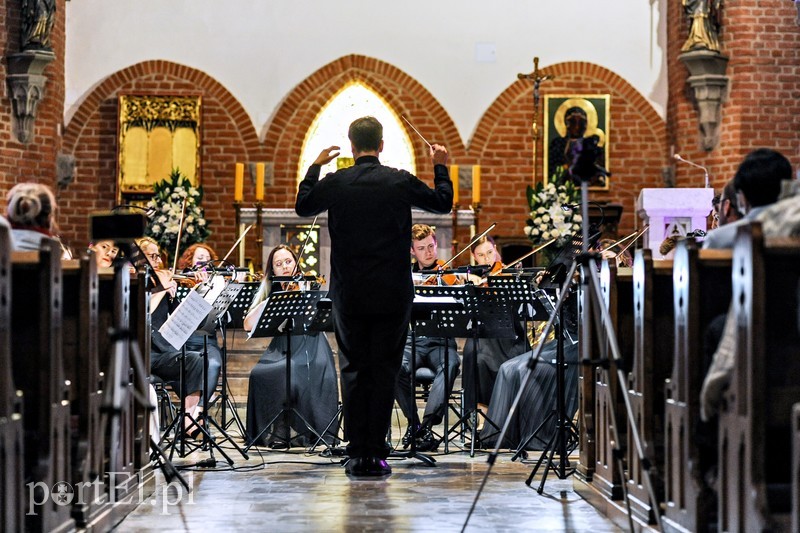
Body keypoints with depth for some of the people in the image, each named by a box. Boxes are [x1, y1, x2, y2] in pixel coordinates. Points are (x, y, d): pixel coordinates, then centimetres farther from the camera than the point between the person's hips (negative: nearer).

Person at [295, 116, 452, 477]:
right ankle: (376, 454, 3)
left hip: (349, 295, 1)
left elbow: (302, 207, 15)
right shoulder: (401, 182, -5)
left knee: (353, 370, 7)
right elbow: (443, 203, 11)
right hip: (392, 295, -1)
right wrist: (440, 168, 26)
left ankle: (358, 456, 5)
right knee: (384, 372, 4)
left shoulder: (335, 182, -4)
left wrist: (314, 167, 26)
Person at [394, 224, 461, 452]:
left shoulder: (450, 276, 8)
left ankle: (427, 425, -32)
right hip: (411, 341, 1)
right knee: (396, 367, -33)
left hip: (441, 341, -1)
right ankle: (413, 422, -13)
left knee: (450, 365, -36)